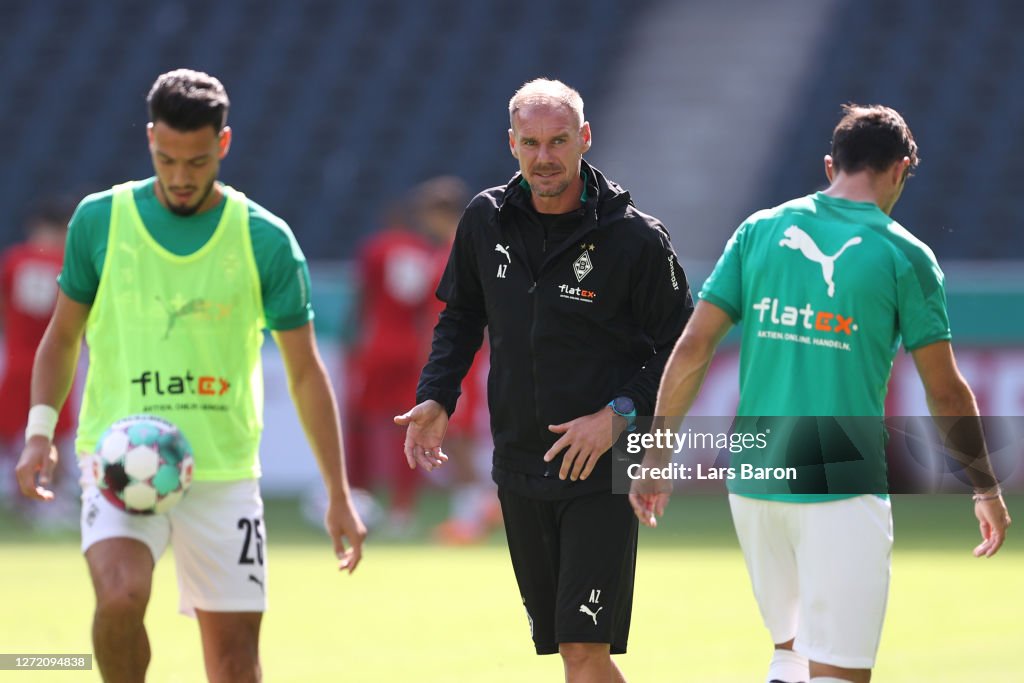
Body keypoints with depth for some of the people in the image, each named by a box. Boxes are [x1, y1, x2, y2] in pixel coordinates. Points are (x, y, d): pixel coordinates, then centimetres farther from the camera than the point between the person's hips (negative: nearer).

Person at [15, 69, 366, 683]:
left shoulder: (266, 240, 0)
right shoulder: (101, 219, 1)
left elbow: (305, 370, 5)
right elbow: (63, 336, 13)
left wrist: (339, 495, 3)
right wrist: (40, 430, -2)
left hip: (224, 468, 1)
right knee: (121, 598, -27)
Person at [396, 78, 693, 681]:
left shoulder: (637, 239, -10)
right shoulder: (487, 220, 3)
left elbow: (681, 350, -4)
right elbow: (461, 315, 18)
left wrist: (620, 414, -17)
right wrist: (437, 397, 4)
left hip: (603, 472, -5)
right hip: (521, 469, 5)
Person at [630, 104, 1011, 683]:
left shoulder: (760, 231, 7)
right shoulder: (904, 254, -2)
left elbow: (693, 348, 3)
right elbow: (946, 394, 2)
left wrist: (656, 456, 10)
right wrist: (987, 490, 14)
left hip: (753, 481, 5)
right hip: (843, 492, -5)